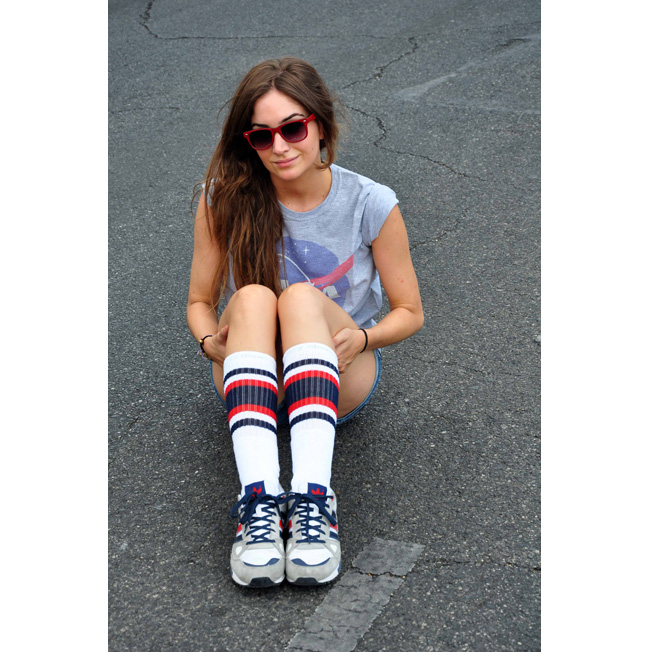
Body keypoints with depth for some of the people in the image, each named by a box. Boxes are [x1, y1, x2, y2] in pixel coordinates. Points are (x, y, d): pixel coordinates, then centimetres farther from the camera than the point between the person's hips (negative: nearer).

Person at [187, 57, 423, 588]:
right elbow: (200, 301, 2)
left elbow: (410, 313, -1)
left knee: (302, 296, -32)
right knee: (252, 297, -32)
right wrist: (212, 341, -21)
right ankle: (259, 500, -45)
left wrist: (363, 337, -23)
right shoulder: (225, 199, -8)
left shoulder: (371, 205, -11)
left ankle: (313, 500, -46)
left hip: (341, 379, -1)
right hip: (251, 378, 1)